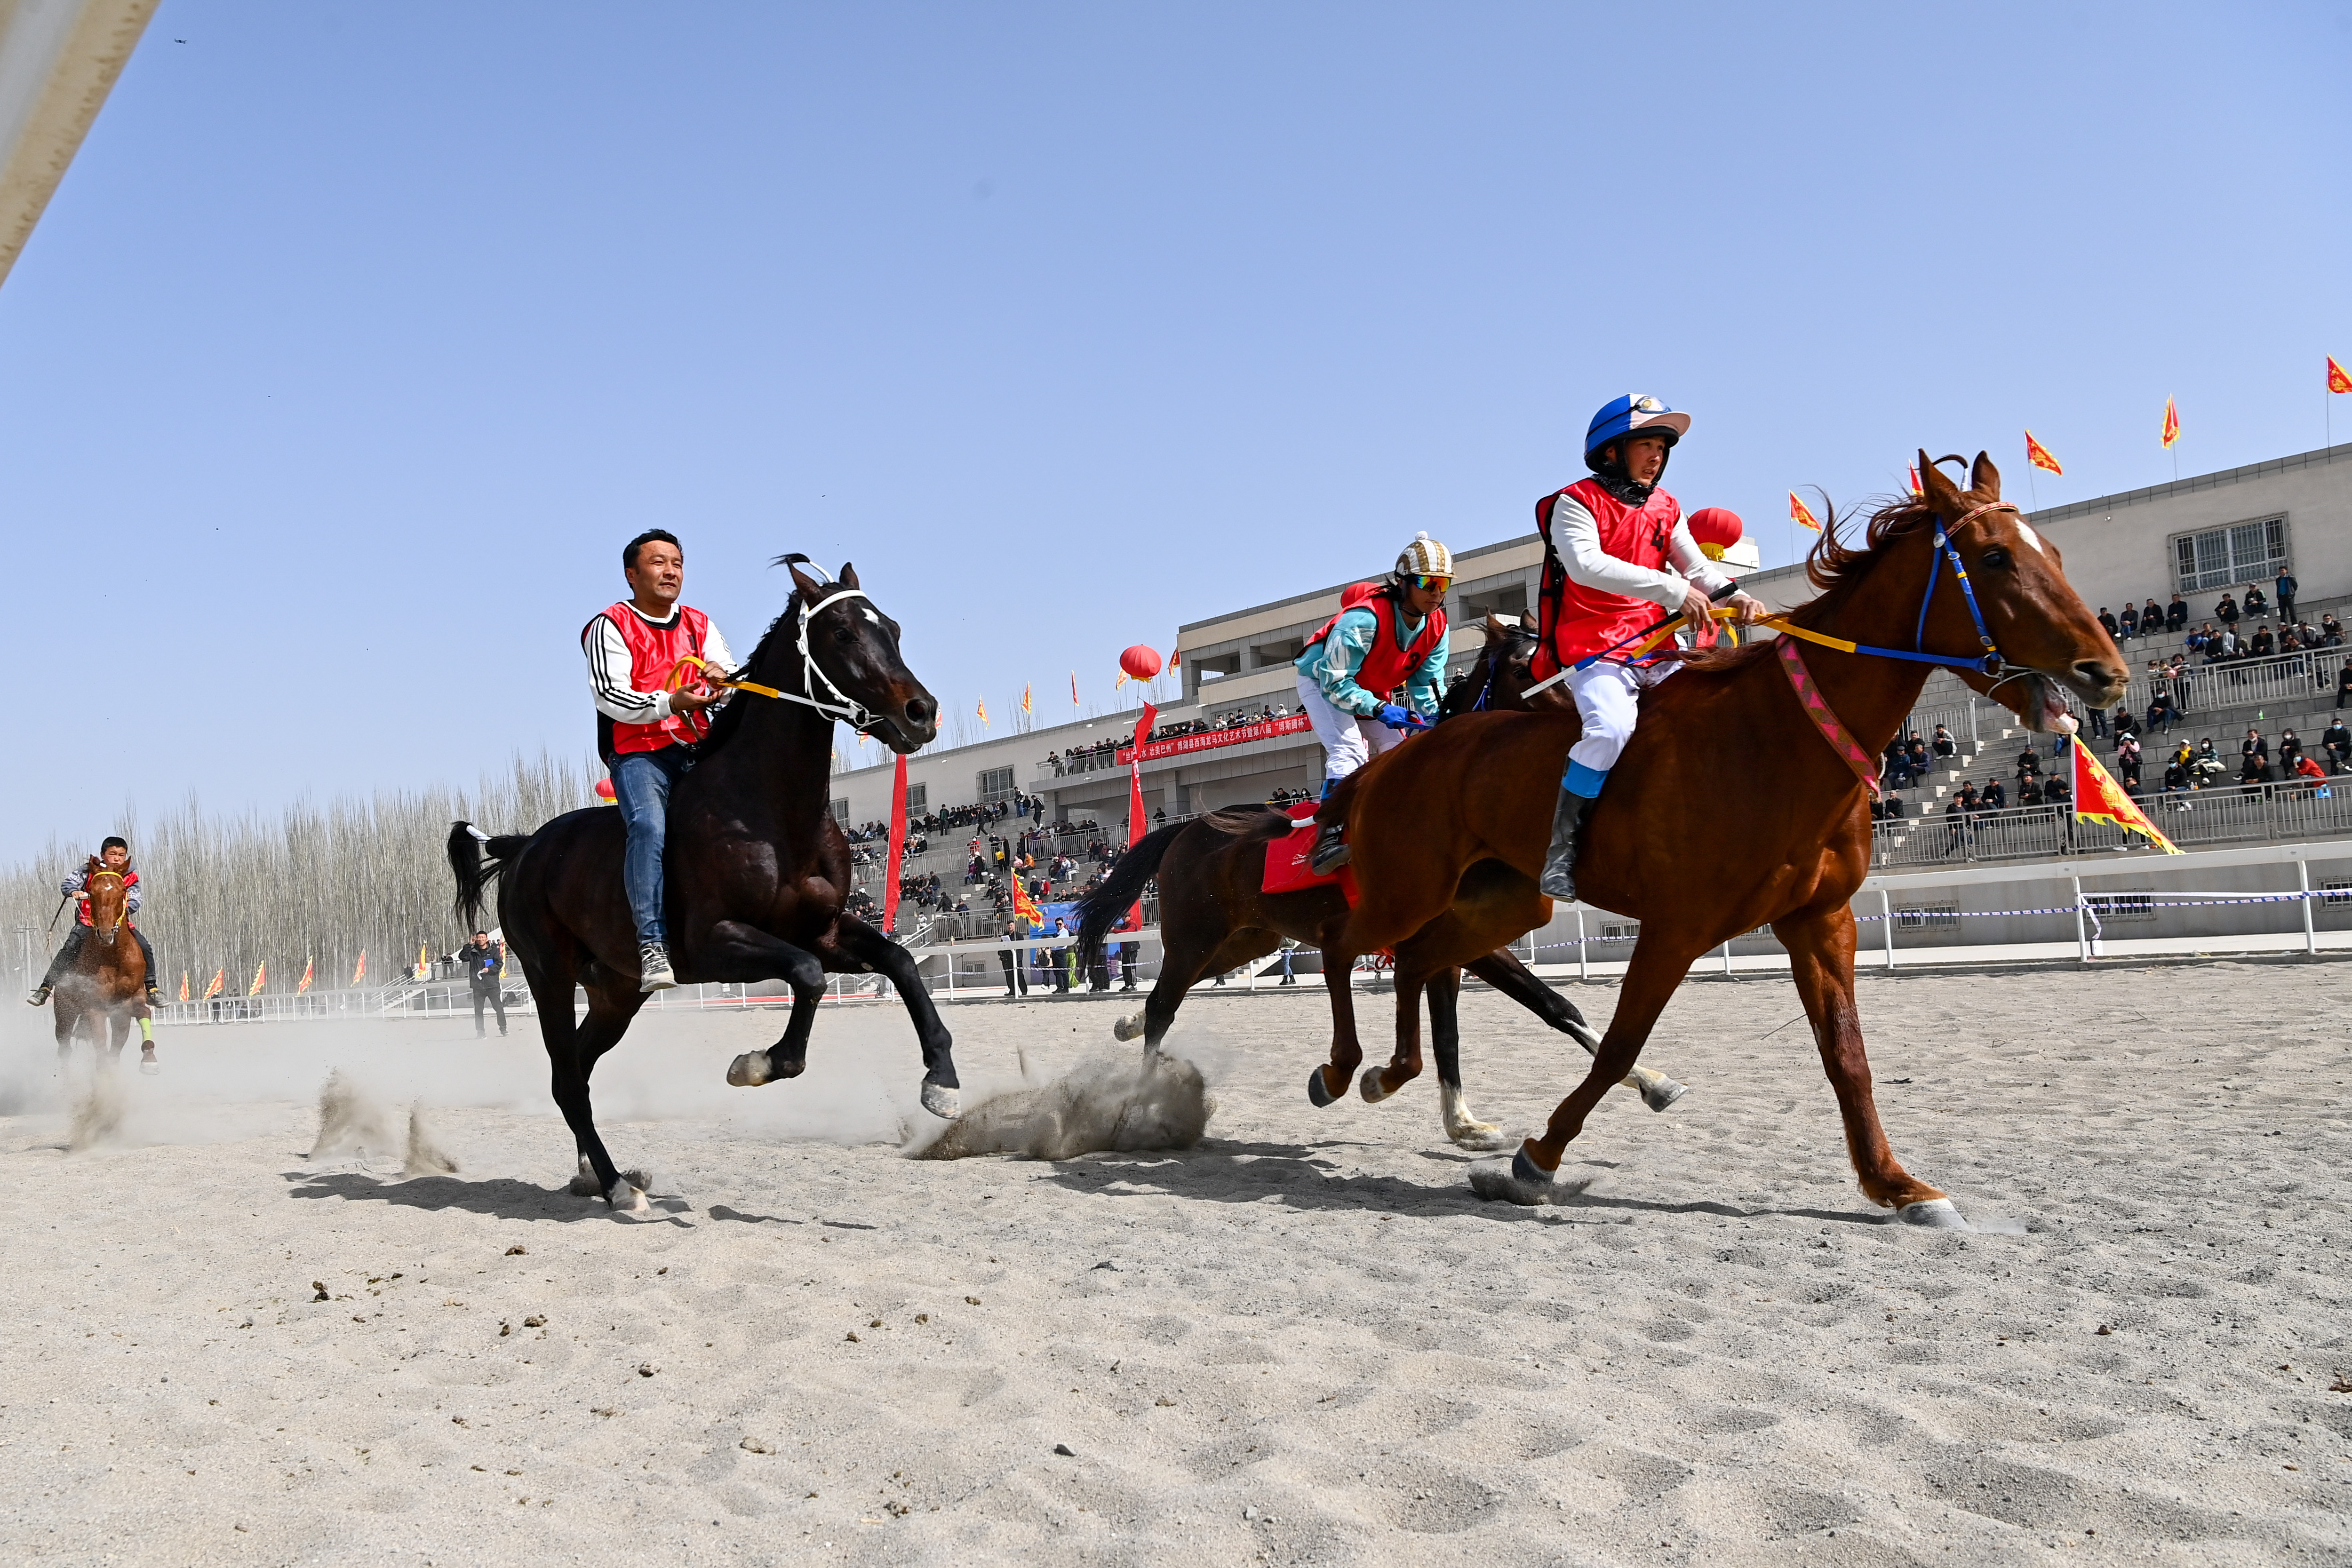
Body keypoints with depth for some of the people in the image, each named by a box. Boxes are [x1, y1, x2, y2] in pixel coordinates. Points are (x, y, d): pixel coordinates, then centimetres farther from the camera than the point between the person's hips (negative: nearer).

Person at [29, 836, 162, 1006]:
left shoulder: (131, 878, 4)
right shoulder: (91, 871, -1)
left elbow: (135, 902, -3)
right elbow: (68, 883, -8)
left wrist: (126, 907, -26)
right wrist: (73, 892, -31)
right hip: (87, 922, -2)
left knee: (145, 947, -12)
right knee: (70, 948, -24)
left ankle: (152, 989, 0)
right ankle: (45, 988, -20)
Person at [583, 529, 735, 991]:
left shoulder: (700, 625, 20)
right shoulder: (610, 626, 4)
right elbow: (608, 695, -8)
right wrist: (669, 702, -23)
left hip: (698, 749, 5)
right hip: (638, 751, -5)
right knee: (649, 826, -30)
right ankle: (653, 947, -33)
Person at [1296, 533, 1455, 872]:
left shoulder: (1437, 627, -14)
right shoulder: (1364, 618, -36)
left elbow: (1426, 686, -5)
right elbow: (1335, 682, -34)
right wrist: (1379, 710, -40)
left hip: (1374, 692, 7)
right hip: (1322, 682, -7)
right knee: (1350, 751, -28)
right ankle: (1328, 840, -36)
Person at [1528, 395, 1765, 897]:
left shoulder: (1666, 509, 19)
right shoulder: (1576, 503, -3)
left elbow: (1696, 565, 13)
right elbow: (1585, 564, -21)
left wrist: (1733, 596, -11)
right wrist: (1673, 590, -28)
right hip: (1594, 650, -7)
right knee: (1612, 728, -32)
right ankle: (1562, 846, -21)